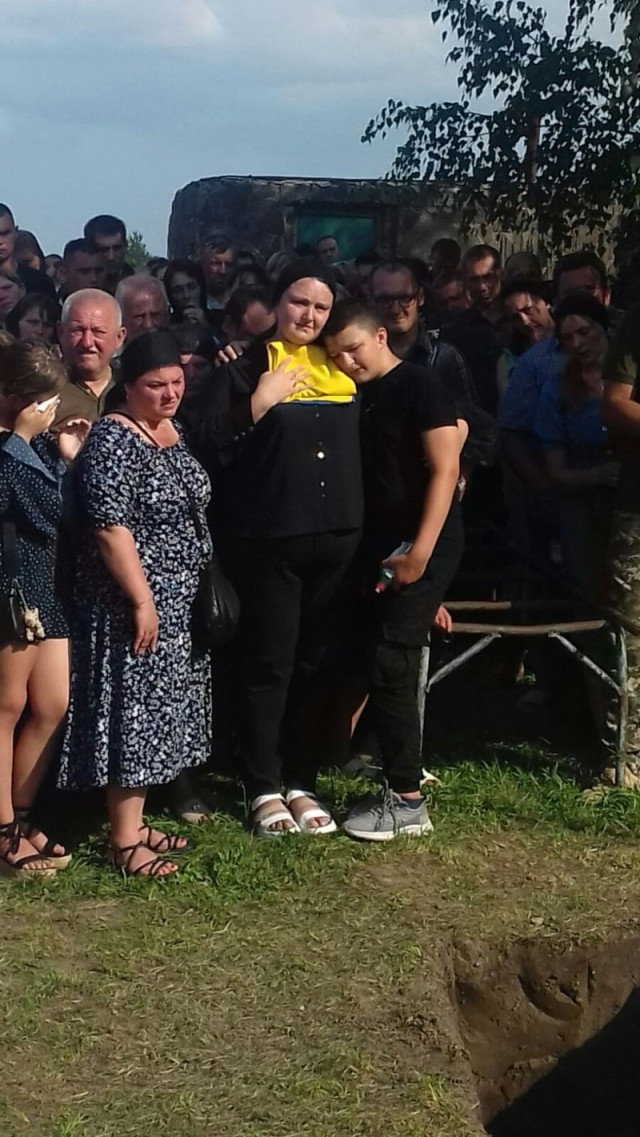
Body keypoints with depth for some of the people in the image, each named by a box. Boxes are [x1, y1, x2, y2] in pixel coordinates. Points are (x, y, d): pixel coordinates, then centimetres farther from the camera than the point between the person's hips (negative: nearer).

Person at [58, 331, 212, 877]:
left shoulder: (173, 433, 10)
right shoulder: (112, 440, -16)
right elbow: (109, 527, -22)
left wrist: (201, 591, 17)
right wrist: (141, 600, -23)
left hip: (179, 602, 9)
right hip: (133, 603, -9)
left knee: (157, 715, 12)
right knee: (134, 716, -4)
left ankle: (134, 822, 22)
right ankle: (123, 840, 3)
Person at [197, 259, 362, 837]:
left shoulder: (341, 370, 13)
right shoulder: (244, 371, 1)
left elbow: (369, 442, 18)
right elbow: (212, 449, -9)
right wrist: (259, 404, -16)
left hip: (337, 539, 4)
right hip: (270, 540, -4)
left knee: (319, 665, 9)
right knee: (268, 665, 1)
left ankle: (302, 783, 20)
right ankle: (264, 788, 11)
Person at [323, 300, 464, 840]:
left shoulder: (418, 385, -9)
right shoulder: (361, 396, 13)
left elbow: (445, 470, -15)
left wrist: (420, 551, -20)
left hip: (423, 548, -8)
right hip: (381, 549, 8)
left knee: (390, 667, -9)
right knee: (379, 667, 8)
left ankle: (409, 803, -2)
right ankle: (401, 772, 19)